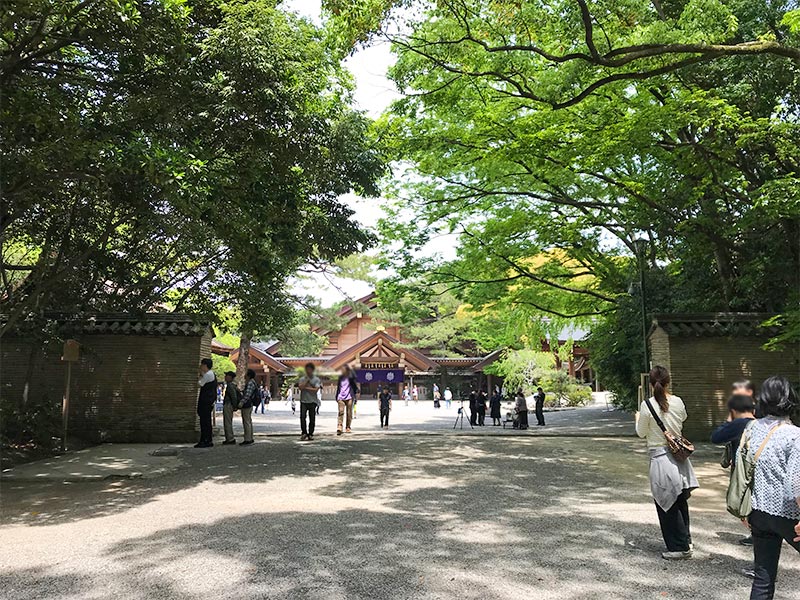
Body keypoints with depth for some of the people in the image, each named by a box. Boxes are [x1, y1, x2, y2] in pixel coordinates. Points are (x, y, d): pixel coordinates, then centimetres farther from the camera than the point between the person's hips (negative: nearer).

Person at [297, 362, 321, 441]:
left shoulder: (316, 379, 5)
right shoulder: (302, 379, 9)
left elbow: (316, 390, -7)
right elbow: (300, 387, -8)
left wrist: (306, 387, -5)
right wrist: (307, 379, -6)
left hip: (312, 401, 0)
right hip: (303, 401, 0)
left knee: (312, 419, 1)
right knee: (302, 417, -10)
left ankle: (310, 434, 10)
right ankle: (304, 433, 2)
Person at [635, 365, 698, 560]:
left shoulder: (647, 405, -18)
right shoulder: (678, 402, -4)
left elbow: (641, 433, -6)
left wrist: (638, 419, 13)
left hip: (660, 457, -5)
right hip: (679, 455, 5)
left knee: (667, 505, 7)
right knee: (681, 502, 20)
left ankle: (678, 548, 15)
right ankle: (686, 542, 32)